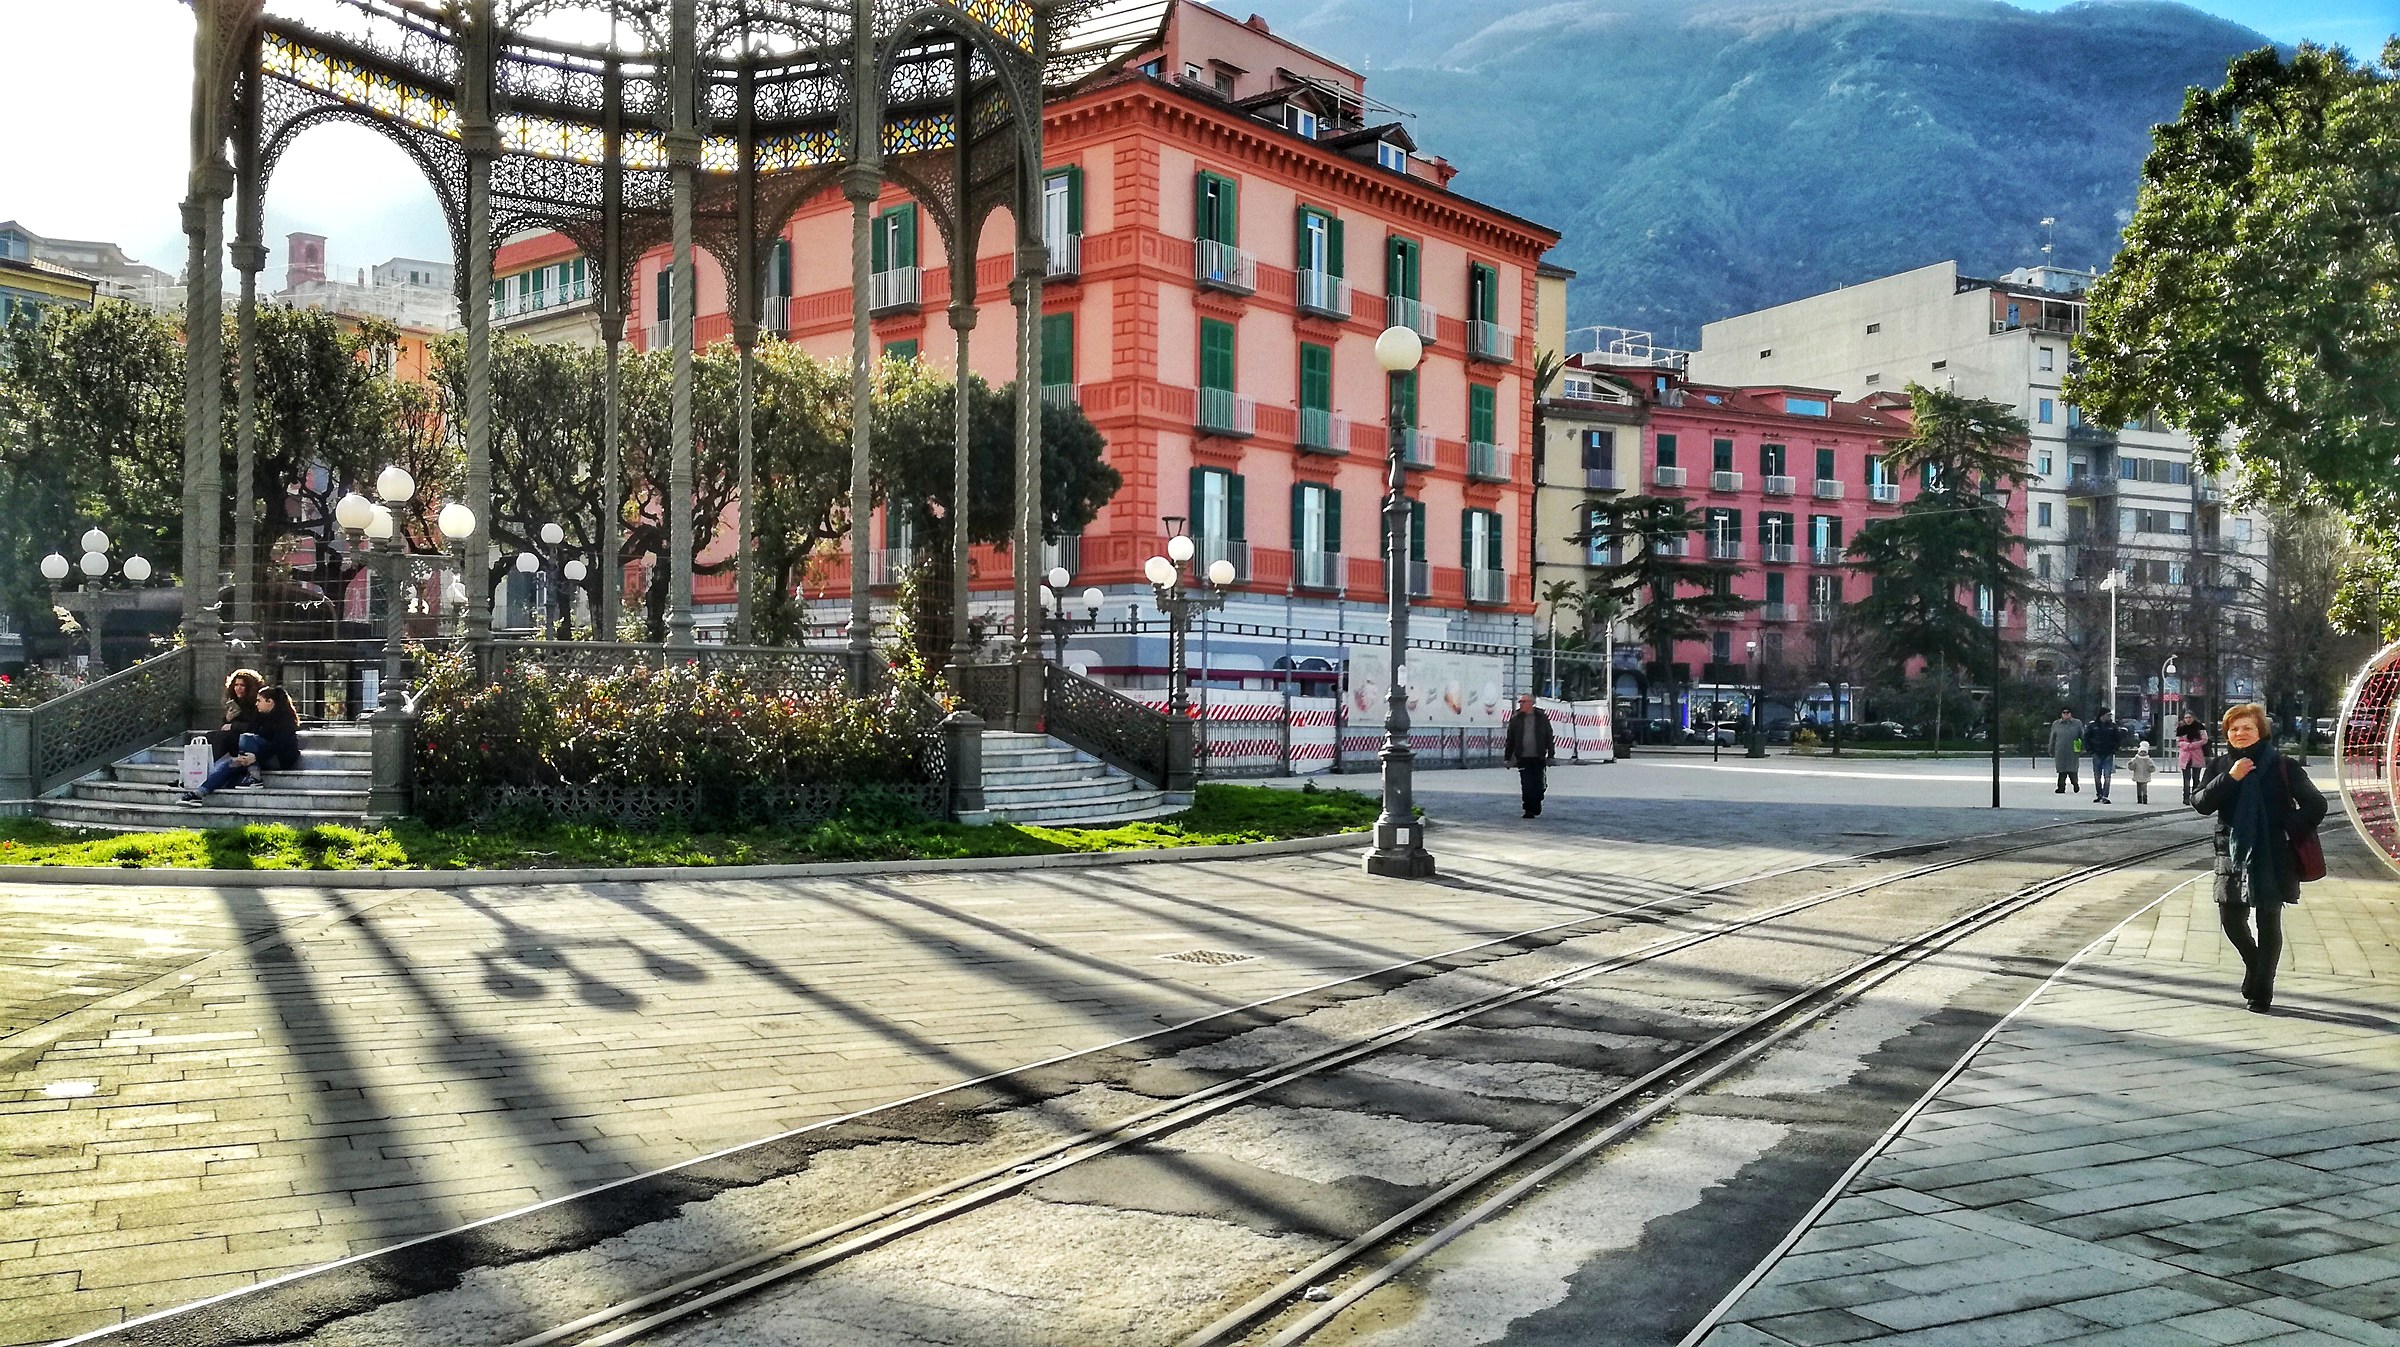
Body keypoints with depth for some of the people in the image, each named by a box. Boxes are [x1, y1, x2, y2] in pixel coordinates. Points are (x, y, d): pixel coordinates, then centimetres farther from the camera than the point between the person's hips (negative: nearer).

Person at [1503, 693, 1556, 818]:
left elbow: (1549, 738, 7)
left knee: (1538, 785, 0)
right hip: (1523, 758, 1)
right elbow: (1510, 739, 10)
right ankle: (1529, 810, 4)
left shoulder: (1542, 718, 4)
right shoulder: (1516, 719, 6)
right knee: (1526, 786, -3)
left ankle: (1536, 808, 20)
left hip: (1538, 758, -1)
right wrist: (1507, 757, 8)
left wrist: (1551, 755, 2)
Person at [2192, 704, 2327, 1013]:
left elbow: (2316, 805, -8)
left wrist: (2288, 831, -11)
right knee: (2231, 918, 6)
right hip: (2233, 856, 3)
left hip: (2273, 857, -3)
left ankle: (2262, 990, 14)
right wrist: (2230, 778, -17)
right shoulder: (2221, 766, 6)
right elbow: (2201, 803, -7)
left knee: (2268, 921, 3)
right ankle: (2254, 963, 35)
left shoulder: (2282, 767, -5)